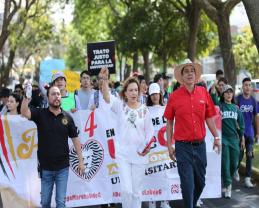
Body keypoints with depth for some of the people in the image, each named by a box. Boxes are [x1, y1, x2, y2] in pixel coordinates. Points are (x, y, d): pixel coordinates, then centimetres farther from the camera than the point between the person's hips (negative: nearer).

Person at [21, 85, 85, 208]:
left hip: (63, 167, 0)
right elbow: (24, 112, -20)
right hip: (45, 167, 0)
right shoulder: (40, 114, -3)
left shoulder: (67, 117, 0)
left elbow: (75, 139, 3)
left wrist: (80, 161, 1)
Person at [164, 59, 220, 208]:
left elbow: (209, 117, 9)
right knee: (188, 184, -1)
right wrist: (169, 145, 0)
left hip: (200, 145, 3)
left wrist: (216, 137, 2)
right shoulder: (174, 96, -5)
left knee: (200, 182, 16)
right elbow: (169, 122, 2)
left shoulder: (203, 93, 1)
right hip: (183, 146, -3)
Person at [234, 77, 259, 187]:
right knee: (239, 154, 0)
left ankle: (247, 179, 8)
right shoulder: (237, 99, -8)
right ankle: (235, 169, 31)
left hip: (250, 132, 4)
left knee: (250, 156, 2)